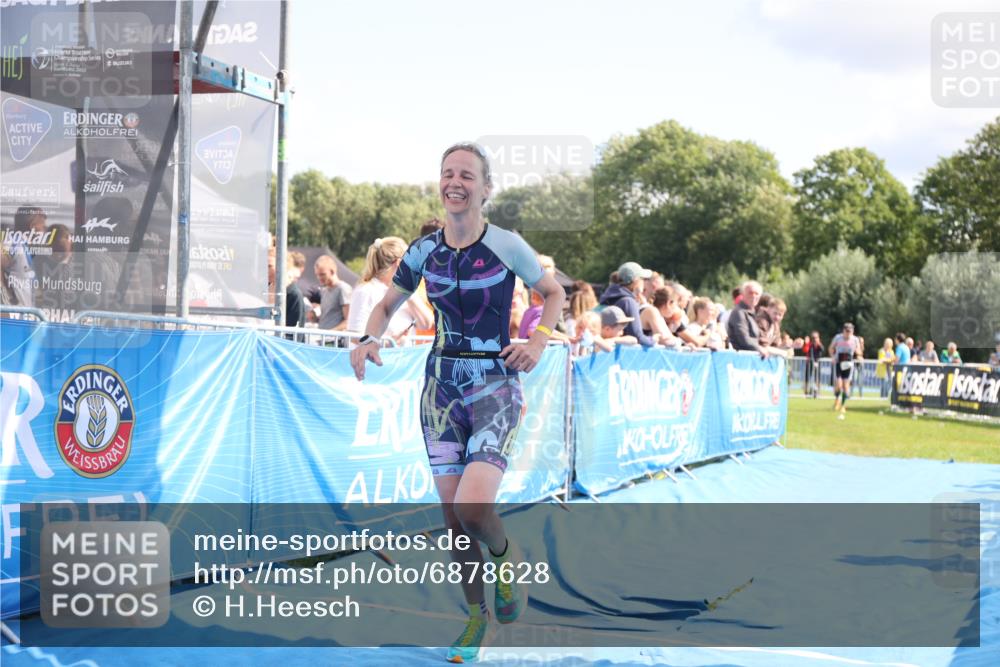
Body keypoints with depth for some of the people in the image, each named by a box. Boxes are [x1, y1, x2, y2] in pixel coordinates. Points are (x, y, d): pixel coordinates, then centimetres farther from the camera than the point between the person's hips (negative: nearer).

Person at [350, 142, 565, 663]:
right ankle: (476, 616, 27)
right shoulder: (424, 250, 1)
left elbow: (554, 294, 6)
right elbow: (386, 306, 13)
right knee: (451, 514, 6)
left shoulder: (507, 246, -8)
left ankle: (507, 557, 15)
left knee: (473, 508, -21)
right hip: (441, 386, 4)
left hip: (496, 388, -4)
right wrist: (369, 338, -8)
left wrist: (538, 340, -11)